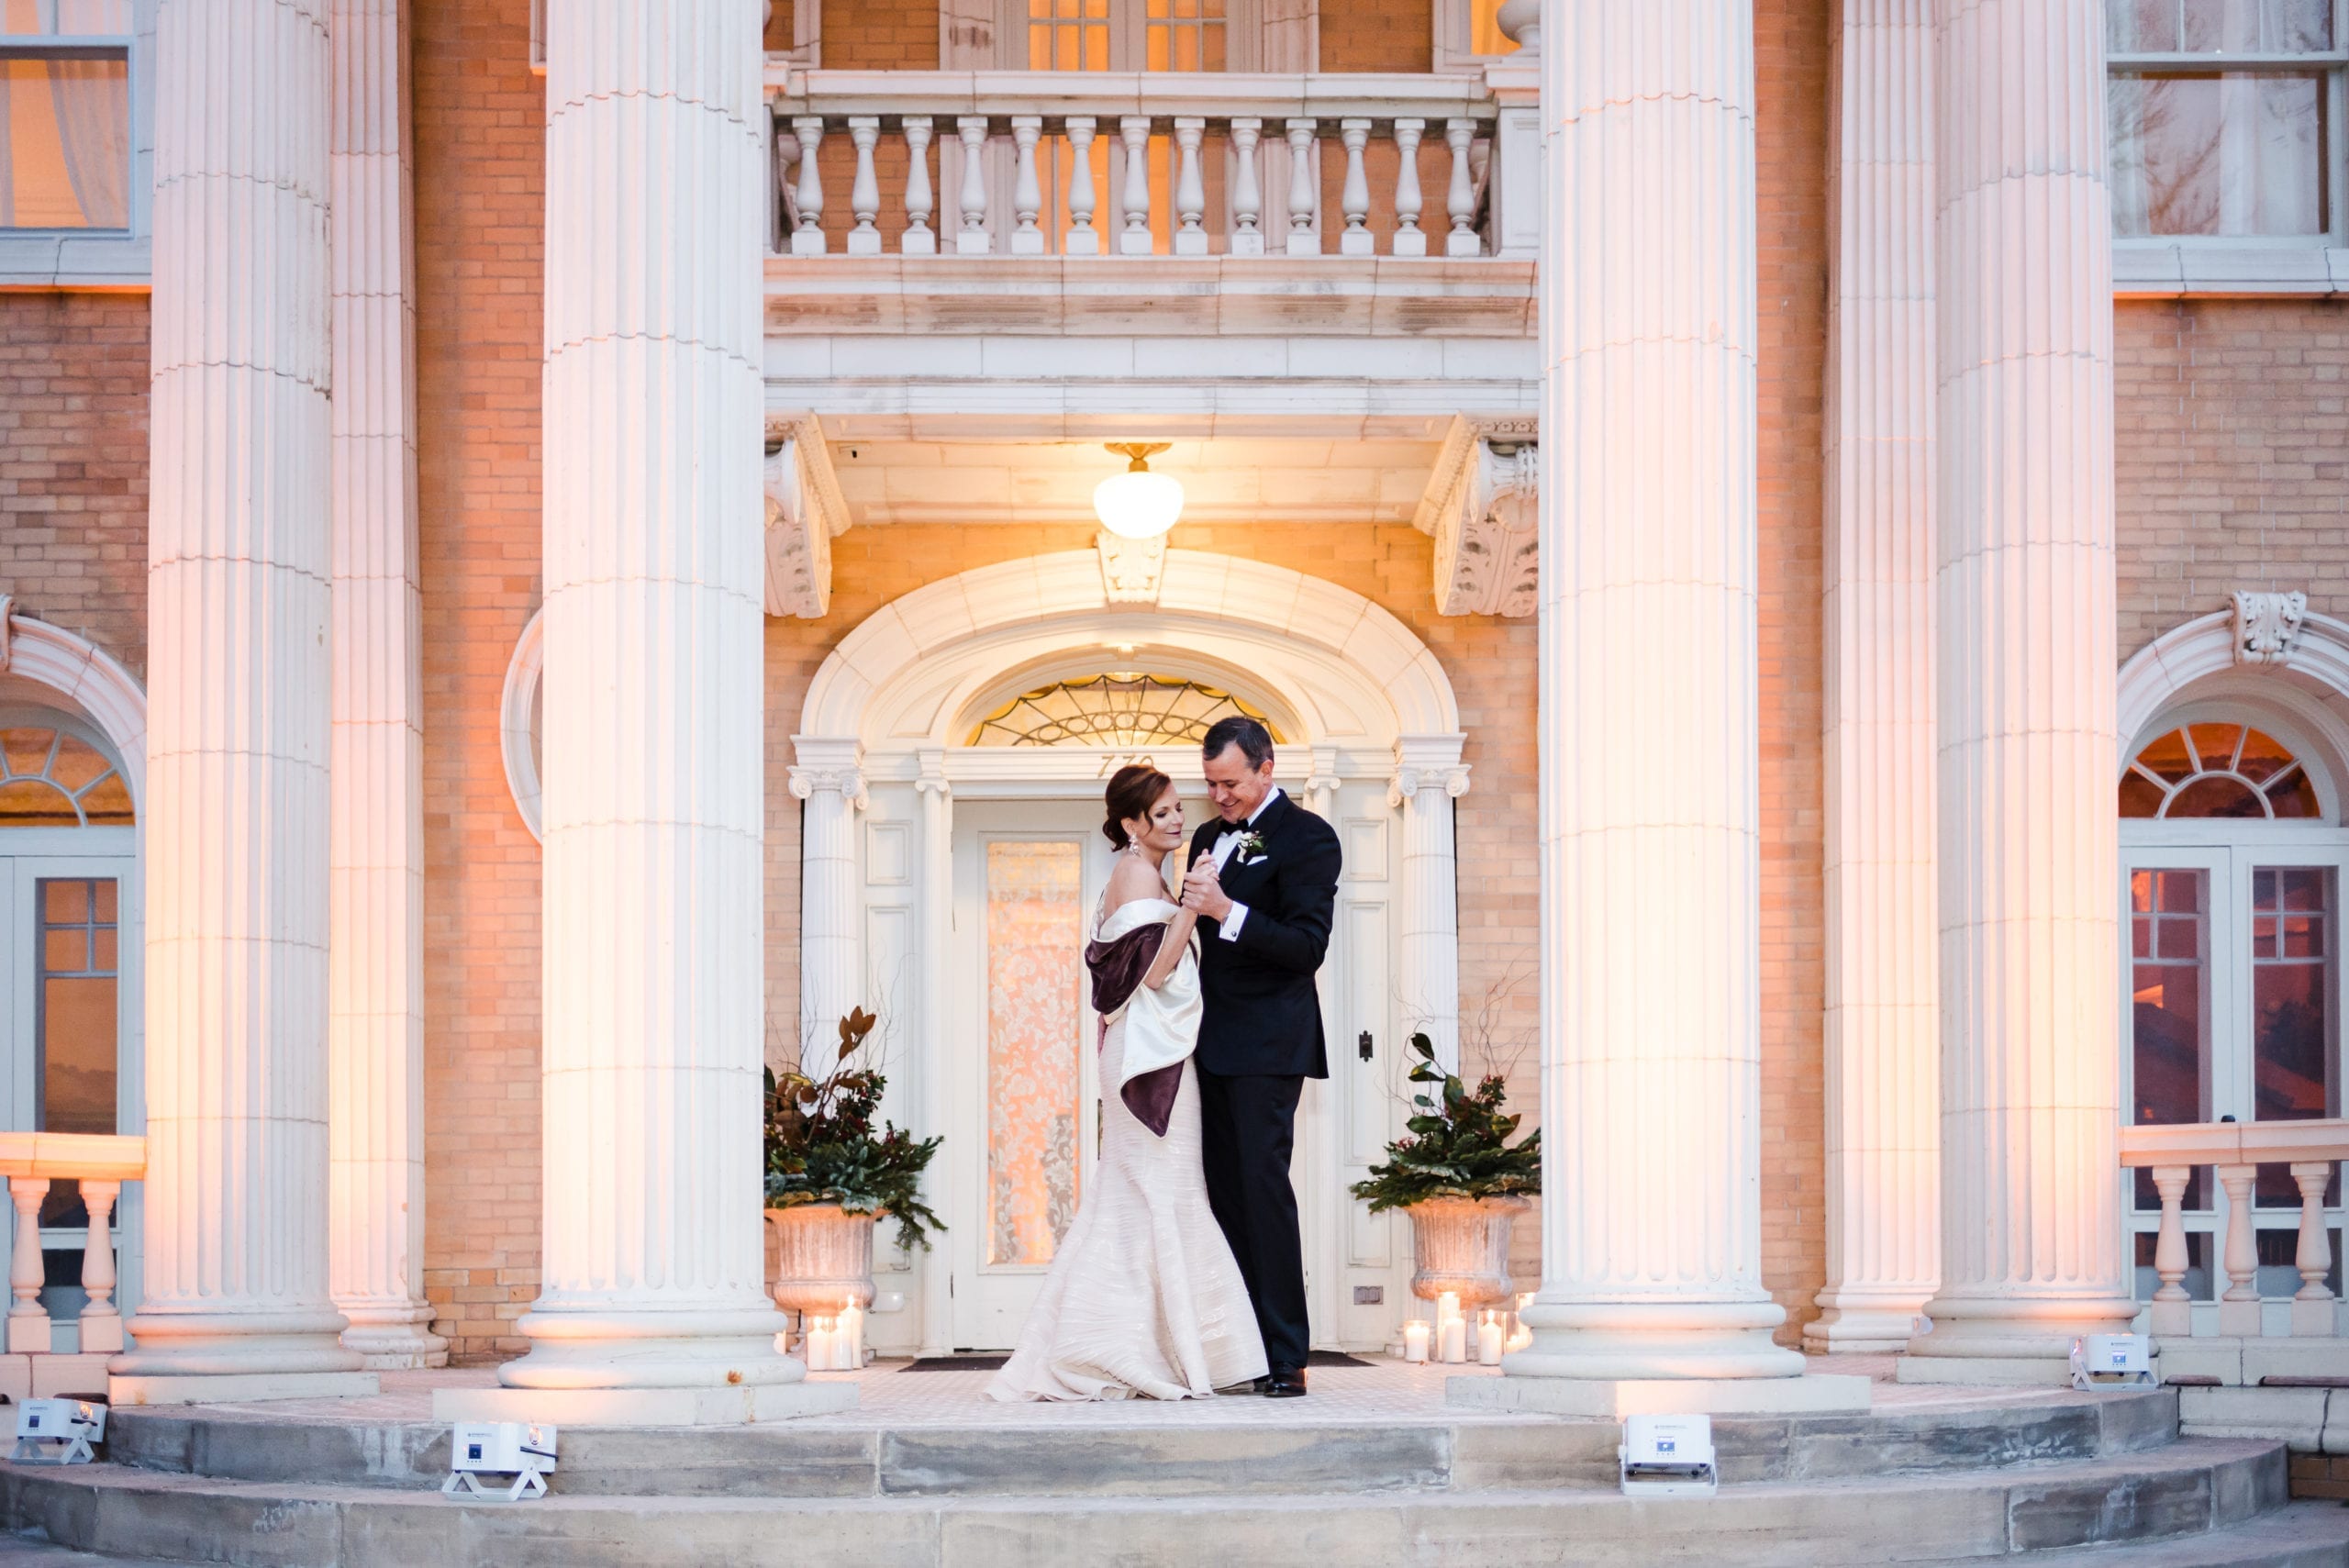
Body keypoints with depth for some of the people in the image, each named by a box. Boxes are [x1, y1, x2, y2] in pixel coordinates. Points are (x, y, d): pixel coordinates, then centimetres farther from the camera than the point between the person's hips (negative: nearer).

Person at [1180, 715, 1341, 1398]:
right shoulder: (1210, 838, 18)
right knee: (1222, 1190, 4)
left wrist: (1225, 910, -23)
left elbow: (1307, 946, -15)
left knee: (1262, 1183, -10)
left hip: (1266, 1043, -7)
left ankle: (1285, 1358, -7)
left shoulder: (1307, 837, -5)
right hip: (1212, 1043, 7)